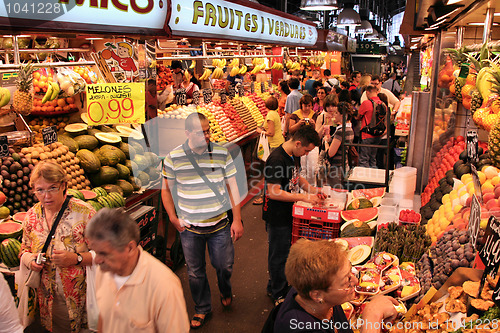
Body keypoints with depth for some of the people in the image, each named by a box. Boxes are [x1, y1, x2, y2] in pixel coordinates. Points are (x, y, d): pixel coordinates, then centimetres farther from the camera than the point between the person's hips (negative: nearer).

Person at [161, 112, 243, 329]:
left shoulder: (222, 154, -7)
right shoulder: (173, 158, -8)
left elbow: (232, 187, -1)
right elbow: (167, 190, 4)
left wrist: (237, 220, -2)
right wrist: (173, 219, -2)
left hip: (220, 224, 0)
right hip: (189, 228, 0)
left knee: (225, 265, 12)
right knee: (195, 272, 13)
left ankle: (226, 292, 47)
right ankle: (202, 309, 38)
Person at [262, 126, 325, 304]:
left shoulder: (294, 155, 3)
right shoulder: (276, 159, -26)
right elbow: (273, 192, -29)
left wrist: (313, 190, 2)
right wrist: (304, 197, -26)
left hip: (288, 213, 9)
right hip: (277, 217, -9)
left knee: (286, 251, 22)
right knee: (279, 255, 8)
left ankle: (275, 286, 42)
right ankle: (278, 294, 28)